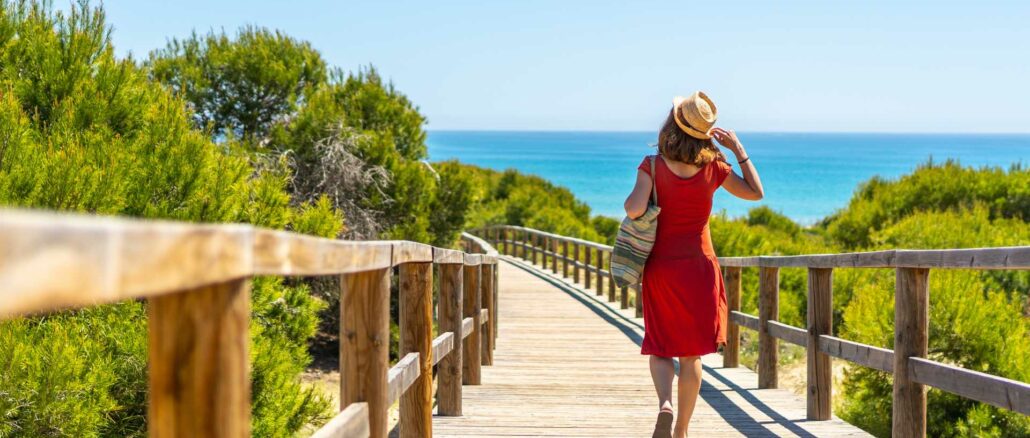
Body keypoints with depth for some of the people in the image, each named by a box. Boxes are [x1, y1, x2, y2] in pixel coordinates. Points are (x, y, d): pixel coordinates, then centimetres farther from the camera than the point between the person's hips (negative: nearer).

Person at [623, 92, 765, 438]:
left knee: (660, 348, 12)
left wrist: (634, 194, -1)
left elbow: (634, 210, -22)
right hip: (699, 268, 1)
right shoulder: (713, 168, -7)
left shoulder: (653, 166, -12)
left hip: (660, 269, -1)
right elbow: (756, 192, 5)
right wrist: (738, 149, 6)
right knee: (691, 353, 12)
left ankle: (665, 403, -15)